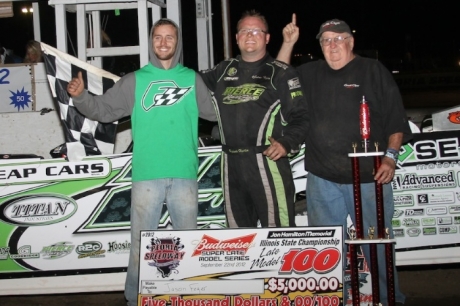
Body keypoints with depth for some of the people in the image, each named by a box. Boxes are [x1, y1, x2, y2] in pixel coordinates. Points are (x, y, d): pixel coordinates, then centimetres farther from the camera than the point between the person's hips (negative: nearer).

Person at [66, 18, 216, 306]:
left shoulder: (192, 79, 10)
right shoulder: (135, 80, 6)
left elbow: (216, 111, 13)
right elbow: (103, 109, 5)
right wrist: (81, 96, -12)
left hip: (184, 174, 1)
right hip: (147, 175, -1)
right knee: (142, 241, 3)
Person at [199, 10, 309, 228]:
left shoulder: (282, 73, 0)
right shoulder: (223, 70, 15)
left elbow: (301, 116, -4)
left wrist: (287, 143, -19)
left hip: (267, 162, -5)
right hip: (231, 164, 6)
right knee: (237, 229, 17)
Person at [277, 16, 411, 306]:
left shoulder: (374, 71, 1)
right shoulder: (311, 73, 13)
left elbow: (397, 119, -1)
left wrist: (390, 157, -10)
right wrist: (288, 43, 6)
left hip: (368, 177, -4)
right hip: (322, 178, 4)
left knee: (377, 243, 2)